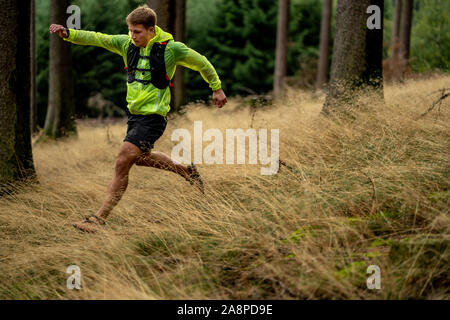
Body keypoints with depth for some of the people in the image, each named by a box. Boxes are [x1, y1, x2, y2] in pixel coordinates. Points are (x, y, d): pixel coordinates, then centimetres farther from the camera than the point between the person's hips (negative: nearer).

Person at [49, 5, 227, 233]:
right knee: (141, 158, 26)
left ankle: (100, 218, -8)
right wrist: (68, 34, -23)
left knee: (122, 164, -13)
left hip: (153, 117, -7)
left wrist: (217, 88, 11)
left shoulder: (171, 49, -14)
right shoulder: (128, 43, -1)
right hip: (134, 113, 7)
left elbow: (201, 63, 0)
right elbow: (97, 39, -8)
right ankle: (186, 171, 49)